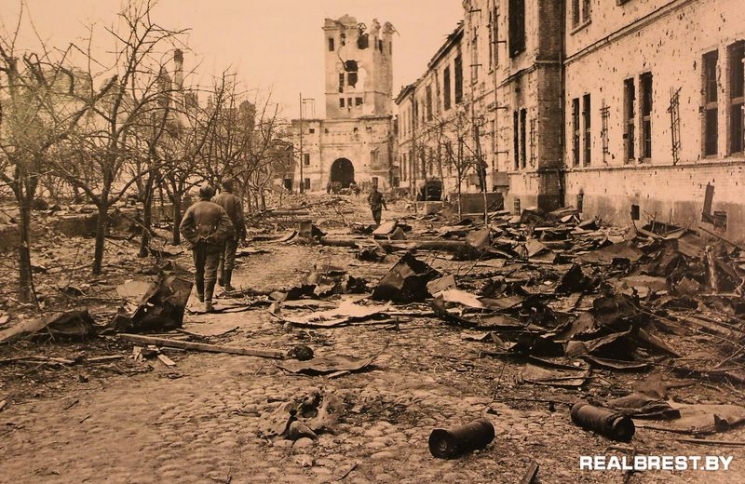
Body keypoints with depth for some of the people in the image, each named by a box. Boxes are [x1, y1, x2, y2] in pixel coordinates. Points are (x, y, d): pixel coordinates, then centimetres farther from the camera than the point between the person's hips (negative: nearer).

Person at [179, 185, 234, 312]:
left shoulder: (192, 208, 1)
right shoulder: (218, 209, 0)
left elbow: (183, 227, -7)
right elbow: (228, 226, -9)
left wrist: (194, 239, -3)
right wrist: (216, 238, -6)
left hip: (198, 245, 2)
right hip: (213, 245, -1)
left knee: (199, 270, 19)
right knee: (210, 272, -3)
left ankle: (200, 294, 37)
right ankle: (208, 301, -11)